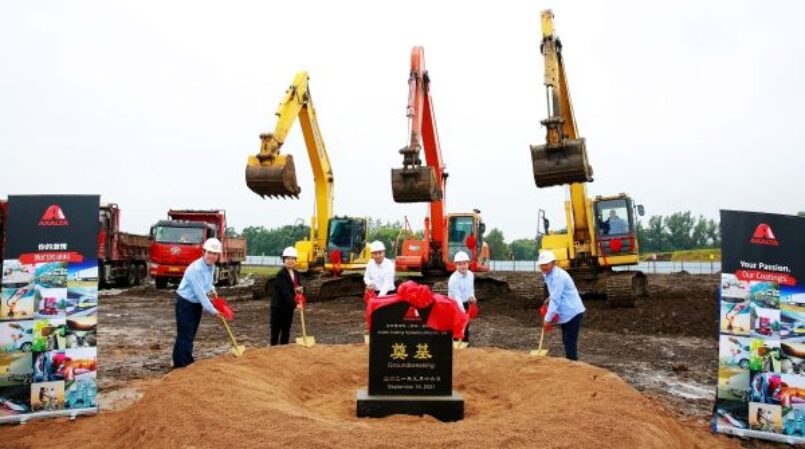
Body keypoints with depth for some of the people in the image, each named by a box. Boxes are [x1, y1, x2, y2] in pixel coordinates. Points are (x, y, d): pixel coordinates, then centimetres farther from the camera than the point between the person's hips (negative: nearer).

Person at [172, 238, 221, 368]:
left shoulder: (211, 266, 1)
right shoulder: (196, 268, -28)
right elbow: (200, 293, -28)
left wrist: (211, 289, -2)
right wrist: (212, 311, -23)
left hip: (197, 303, 9)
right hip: (185, 303, -9)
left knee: (190, 335, 18)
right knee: (185, 336, -6)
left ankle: (181, 362, 32)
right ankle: (183, 365, -1)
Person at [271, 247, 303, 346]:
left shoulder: (296, 273, 5)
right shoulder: (281, 274, -18)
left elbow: (298, 286, 15)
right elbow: (285, 292, -26)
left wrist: (299, 289, -11)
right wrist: (295, 304, -32)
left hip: (289, 307, 7)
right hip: (278, 306, -7)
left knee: (286, 332, 13)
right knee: (275, 331, 2)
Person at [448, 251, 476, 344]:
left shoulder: (470, 274, -5)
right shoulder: (453, 279, -27)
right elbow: (457, 297, -31)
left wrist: (472, 296, -7)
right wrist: (463, 311, -39)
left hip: (466, 304, 7)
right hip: (455, 305, -7)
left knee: (466, 325, 19)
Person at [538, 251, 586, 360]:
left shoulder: (558, 276, -23)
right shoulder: (548, 274, 7)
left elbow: (555, 299, -25)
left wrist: (548, 318, -21)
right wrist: (549, 299, 2)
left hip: (572, 312, -10)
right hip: (566, 313, 10)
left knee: (570, 342, -8)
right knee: (566, 341, 17)